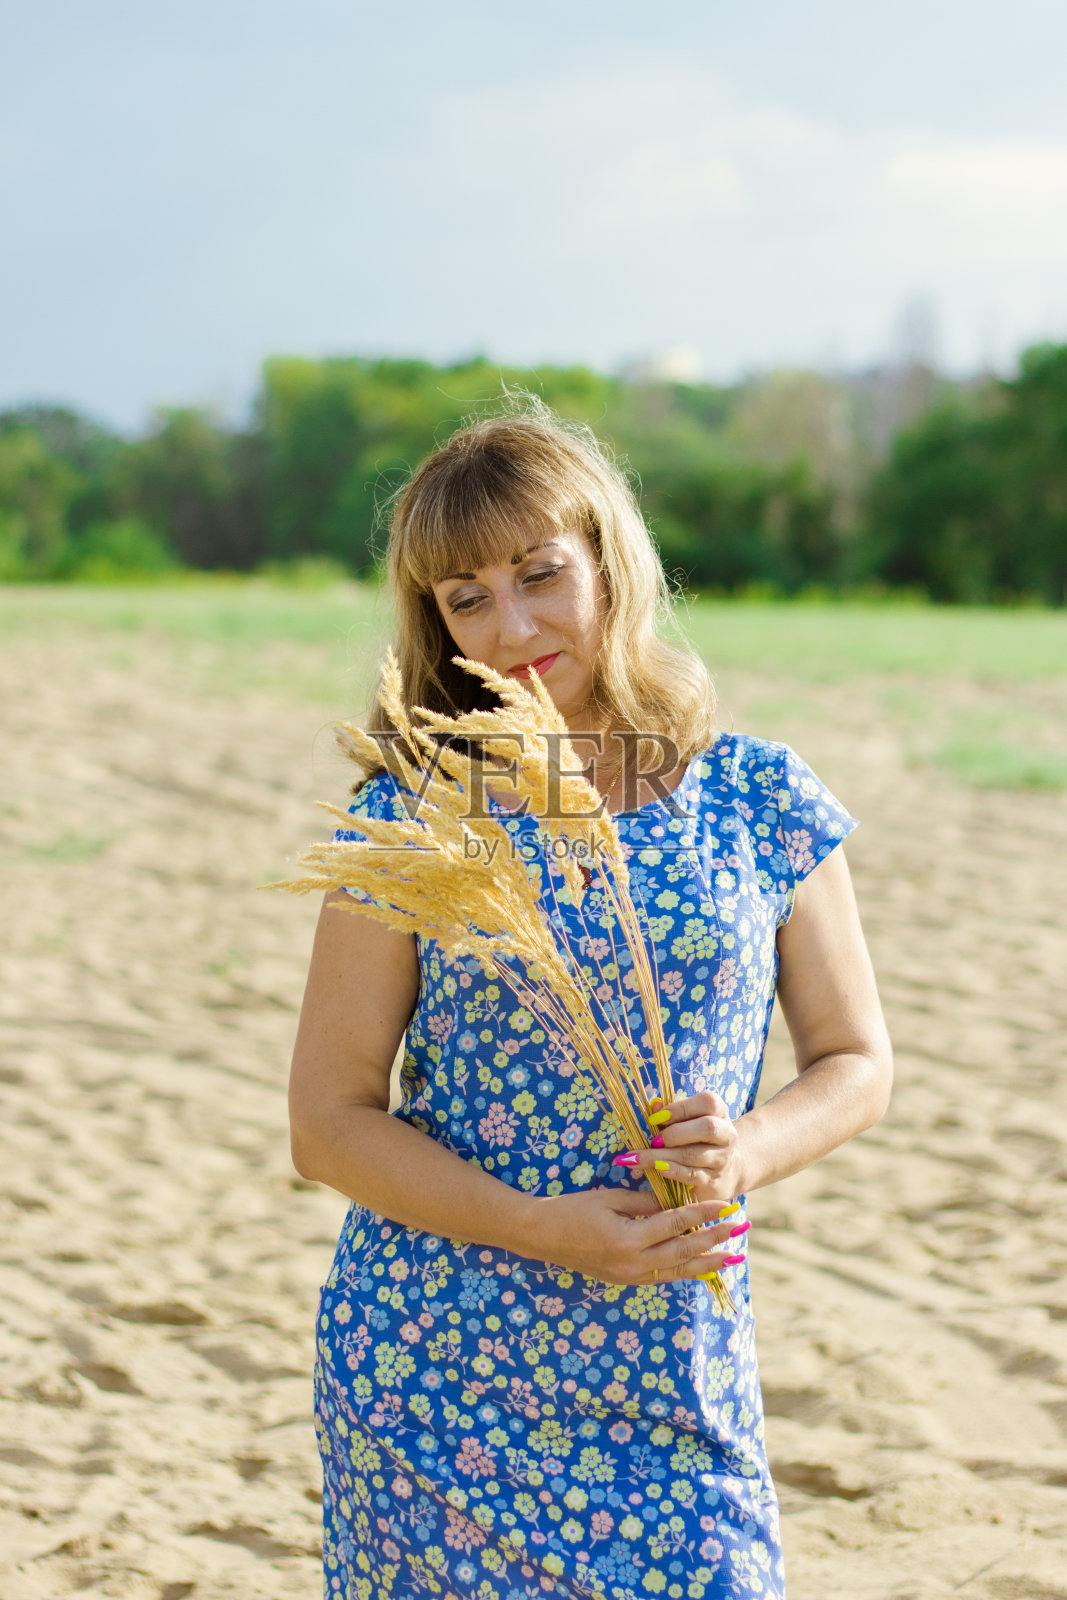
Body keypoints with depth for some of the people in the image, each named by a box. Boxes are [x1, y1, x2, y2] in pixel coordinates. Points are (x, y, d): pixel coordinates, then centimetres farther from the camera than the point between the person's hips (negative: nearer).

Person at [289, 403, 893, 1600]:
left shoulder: (756, 798, 1)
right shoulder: (410, 816, -3)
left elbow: (855, 1063, 8)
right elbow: (329, 1121, -3)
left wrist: (747, 1151, -13)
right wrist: (541, 1229, -16)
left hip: (675, 1385, 1)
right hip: (427, 1367, -1)